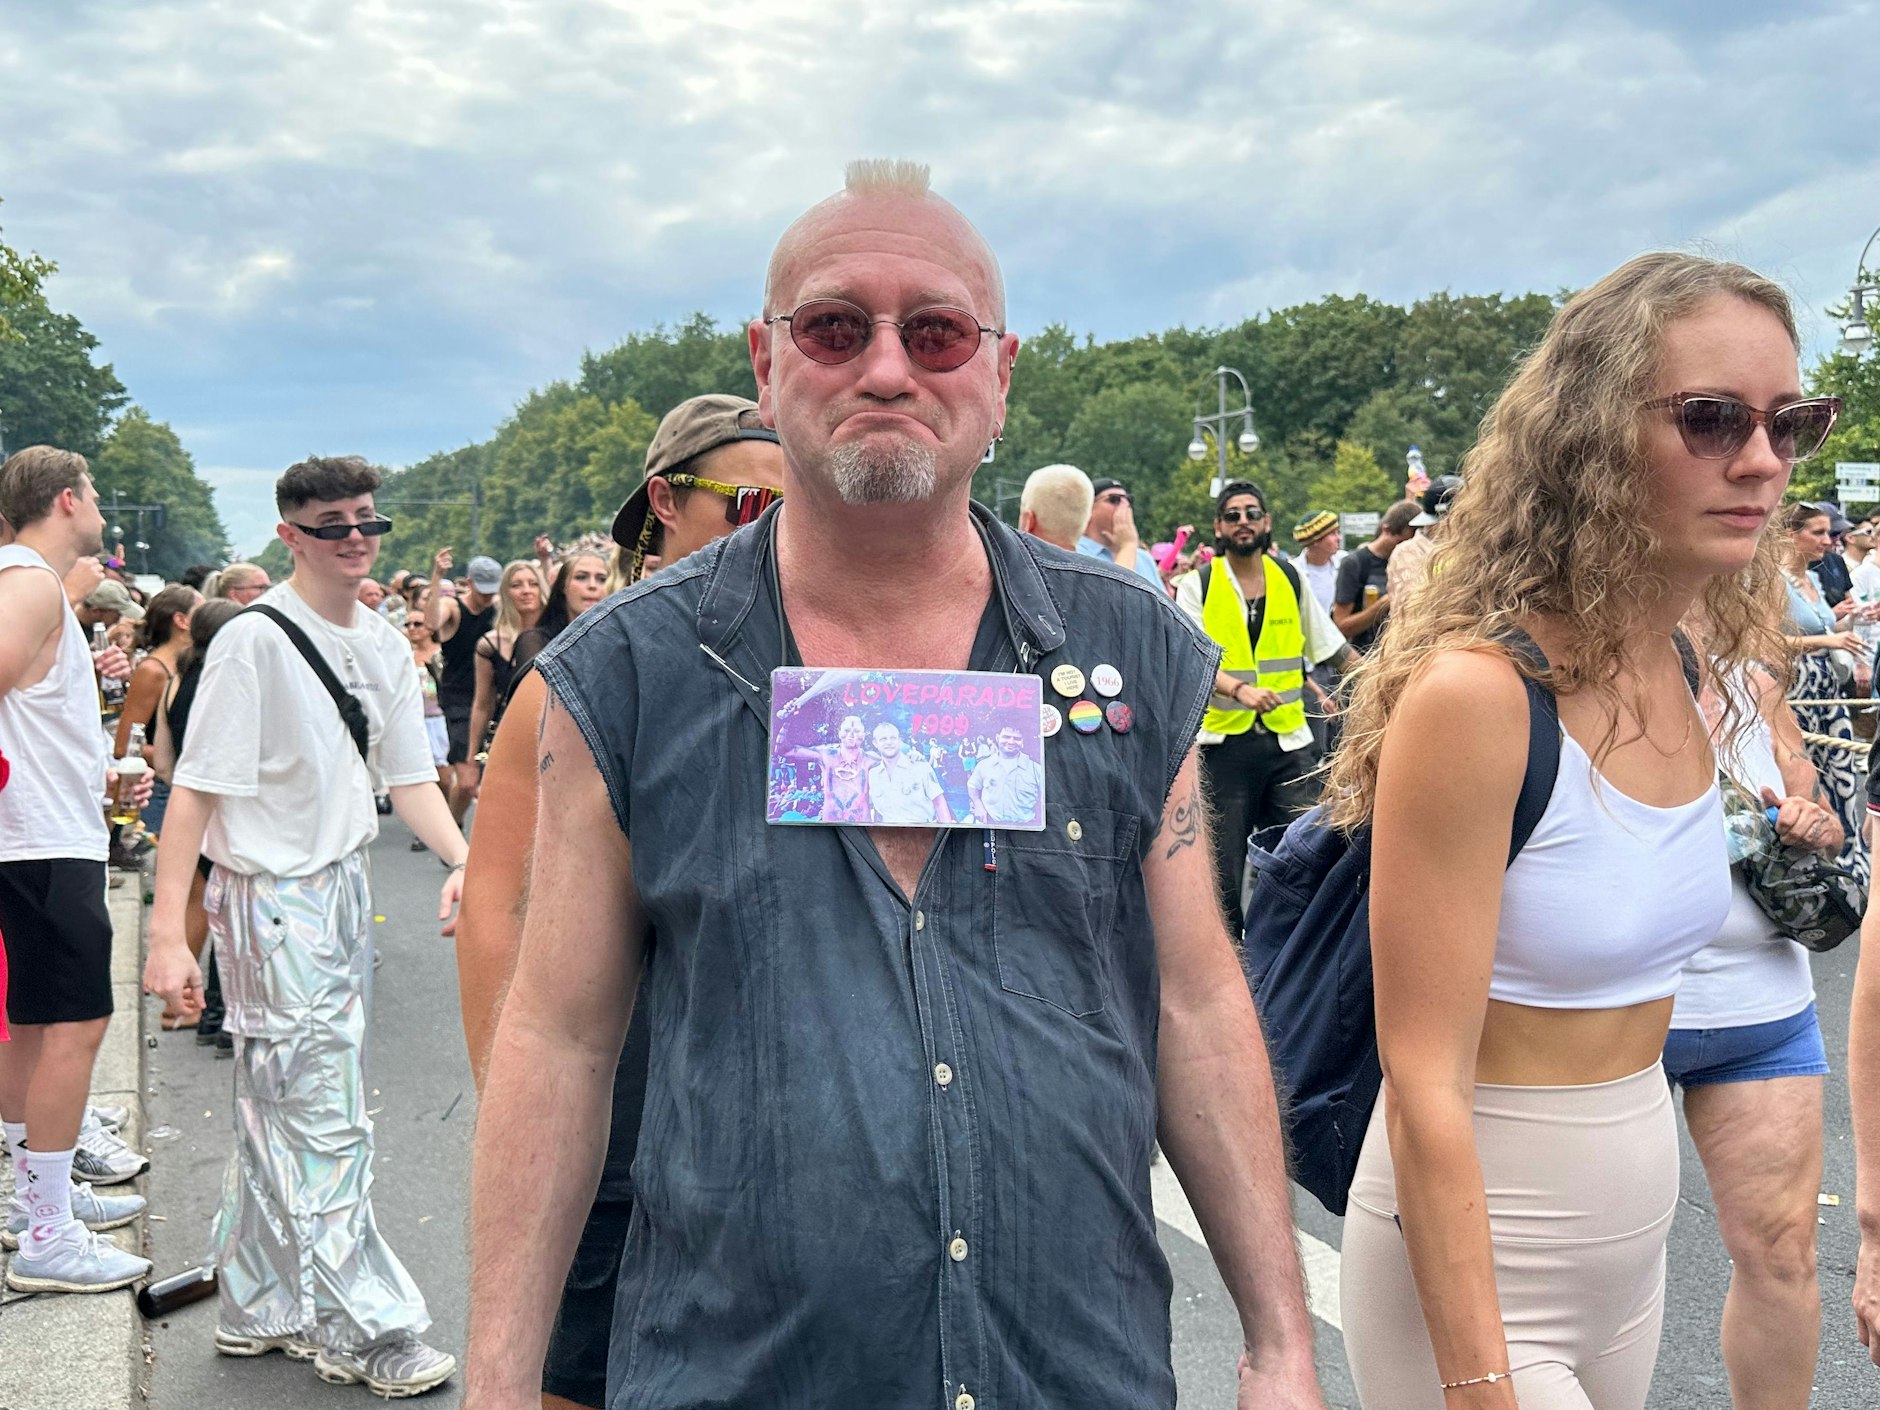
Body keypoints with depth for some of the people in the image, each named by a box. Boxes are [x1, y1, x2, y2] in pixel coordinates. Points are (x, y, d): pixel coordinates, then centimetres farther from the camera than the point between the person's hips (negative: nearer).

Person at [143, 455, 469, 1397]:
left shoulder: (383, 644, 7)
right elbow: (196, 788, -17)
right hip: (271, 899, -8)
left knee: (279, 1112, 17)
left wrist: (462, 859, -7)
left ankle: (259, 1308, 31)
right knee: (325, 1122, -3)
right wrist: (167, 931, -22)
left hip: (342, 887, 8)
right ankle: (360, 1330, 10)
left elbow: (408, 775, 11)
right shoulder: (254, 641, -15)